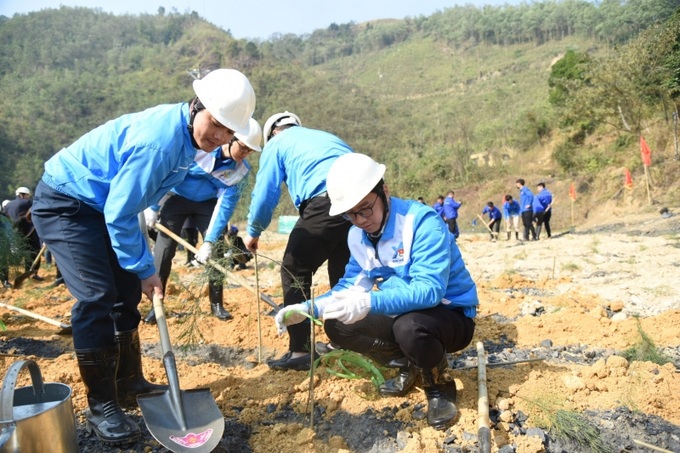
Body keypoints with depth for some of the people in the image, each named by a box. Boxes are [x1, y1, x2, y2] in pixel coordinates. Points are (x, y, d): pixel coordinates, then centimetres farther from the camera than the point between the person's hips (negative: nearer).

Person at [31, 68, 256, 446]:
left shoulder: (185, 132, -3)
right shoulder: (160, 140, -32)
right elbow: (119, 215, -27)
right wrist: (145, 269, -19)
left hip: (102, 204, 10)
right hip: (64, 203, -10)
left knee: (126, 295, 10)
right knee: (96, 299, -17)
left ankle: (129, 384, 22)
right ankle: (101, 407, -5)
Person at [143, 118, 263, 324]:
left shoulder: (241, 170, -19)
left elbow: (226, 205, -20)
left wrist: (209, 241, -26)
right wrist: (153, 207, -15)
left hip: (208, 203, 2)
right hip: (178, 197, -2)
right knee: (164, 250, -8)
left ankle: (217, 304, 7)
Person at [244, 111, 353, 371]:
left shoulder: (277, 144, 20)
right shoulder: (326, 137, 37)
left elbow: (265, 193, 13)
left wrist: (253, 231, 28)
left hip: (326, 201, -6)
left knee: (295, 271, 5)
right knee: (342, 272, 20)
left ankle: (300, 351, 2)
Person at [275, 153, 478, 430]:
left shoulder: (422, 222, -26)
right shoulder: (357, 236, -3)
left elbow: (429, 290, -35)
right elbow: (351, 285, 3)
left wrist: (370, 303, -48)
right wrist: (308, 309, -12)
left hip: (452, 314, -6)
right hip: (401, 316, 7)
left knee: (409, 327, -38)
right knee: (337, 326, -7)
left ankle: (440, 388, -5)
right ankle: (409, 365, 11)